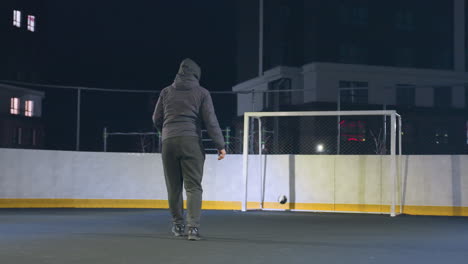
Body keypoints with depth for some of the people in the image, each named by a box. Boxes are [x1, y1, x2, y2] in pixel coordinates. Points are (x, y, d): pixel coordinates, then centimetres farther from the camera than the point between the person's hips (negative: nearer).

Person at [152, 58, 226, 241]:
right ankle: (193, 227, -14)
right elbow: (210, 121, -2)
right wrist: (220, 145, -1)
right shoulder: (201, 93, 5)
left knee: (173, 187, 12)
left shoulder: (166, 92, 13)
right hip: (191, 142, -2)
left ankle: (178, 225, 19)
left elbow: (156, 120, 16)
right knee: (193, 186, -3)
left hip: (168, 142, 3)